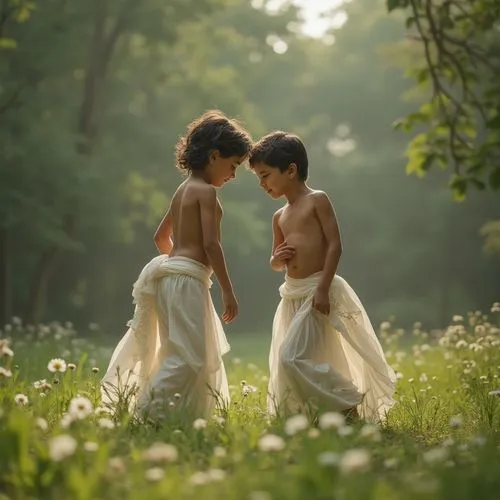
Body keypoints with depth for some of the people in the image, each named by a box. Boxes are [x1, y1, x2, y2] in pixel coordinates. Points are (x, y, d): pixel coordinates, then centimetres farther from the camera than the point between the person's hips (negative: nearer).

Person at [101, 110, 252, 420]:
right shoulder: (206, 191, -9)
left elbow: (162, 237, 28)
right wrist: (228, 292, -15)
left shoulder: (184, 190, 19)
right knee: (189, 355, -14)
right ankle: (151, 411, -21)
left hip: (169, 270, 10)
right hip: (188, 280, -10)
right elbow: (211, 244, -17)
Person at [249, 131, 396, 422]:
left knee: (292, 357, -19)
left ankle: (349, 406, -8)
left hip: (317, 291, -8)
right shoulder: (280, 216, 16)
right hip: (293, 294, 8)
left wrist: (323, 288, -20)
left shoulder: (317, 201, -5)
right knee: (286, 364, 7)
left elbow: (335, 245, -12)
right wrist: (278, 257, -2)